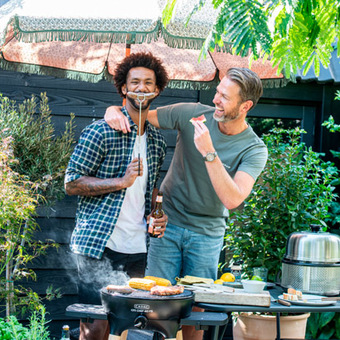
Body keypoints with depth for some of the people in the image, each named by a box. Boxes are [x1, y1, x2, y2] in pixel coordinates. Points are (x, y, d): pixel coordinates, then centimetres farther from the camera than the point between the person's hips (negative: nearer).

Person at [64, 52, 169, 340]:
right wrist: (121, 181, -17)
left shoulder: (158, 141, 14)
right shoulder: (101, 131, -5)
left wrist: (158, 216, 9)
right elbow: (72, 183, -7)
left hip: (137, 249, 6)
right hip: (99, 243, -6)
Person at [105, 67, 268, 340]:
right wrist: (114, 109, -20)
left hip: (207, 233, -1)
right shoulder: (193, 114, -7)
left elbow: (232, 200, -27)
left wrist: (209, 153, -33)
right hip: (167, 222, 1)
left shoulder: (255, 150, -13)